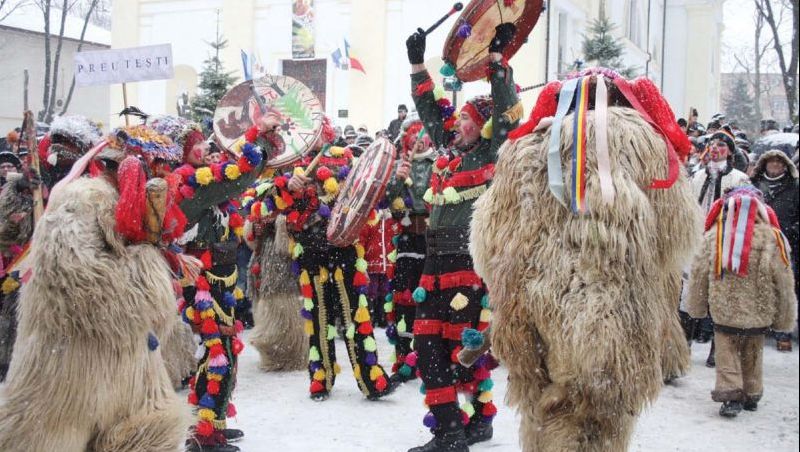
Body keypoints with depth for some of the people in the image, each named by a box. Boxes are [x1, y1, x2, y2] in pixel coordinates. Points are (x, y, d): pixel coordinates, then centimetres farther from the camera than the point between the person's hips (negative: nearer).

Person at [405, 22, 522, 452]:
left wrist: (497, 54, -11)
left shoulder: (491, 155, -1)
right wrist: (417, 64, 23)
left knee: (465, 348, -3)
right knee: (427, 346, 5)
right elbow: (428, 109, 25)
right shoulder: (449, 150, 16)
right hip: (436, 263, 7)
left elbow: (507, 110, -11)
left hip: (472, 264, -7)